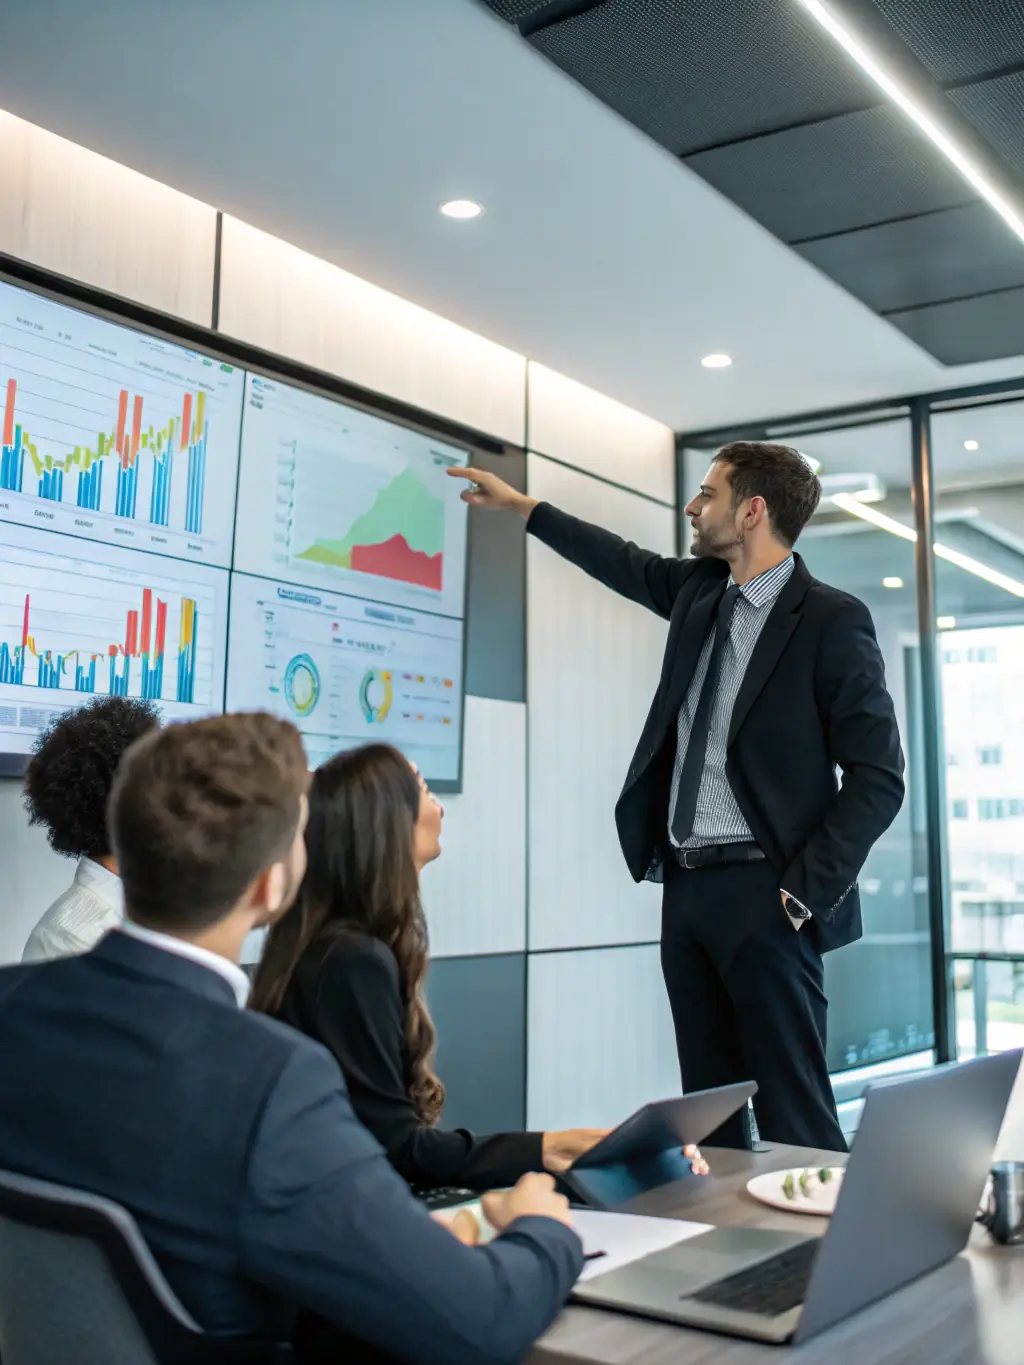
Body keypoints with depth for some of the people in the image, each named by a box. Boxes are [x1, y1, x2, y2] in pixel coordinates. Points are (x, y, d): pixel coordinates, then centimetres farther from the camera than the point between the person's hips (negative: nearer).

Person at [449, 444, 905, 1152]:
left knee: (793, 1113, -5)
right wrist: (519, 502, 36)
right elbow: (625, 563, 30)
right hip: (687, 884, 7)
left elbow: (878, 777, -10)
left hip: (763, 895, -7)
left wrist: (804, 892, -14)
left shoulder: (832, 620, -8)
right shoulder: (699, 589, 11)